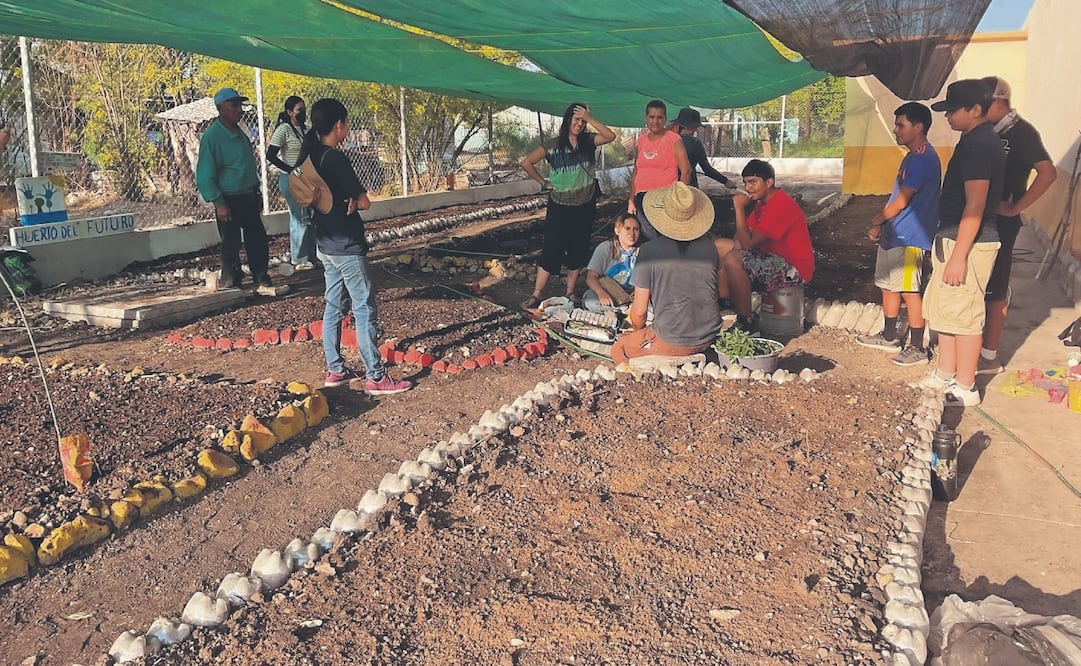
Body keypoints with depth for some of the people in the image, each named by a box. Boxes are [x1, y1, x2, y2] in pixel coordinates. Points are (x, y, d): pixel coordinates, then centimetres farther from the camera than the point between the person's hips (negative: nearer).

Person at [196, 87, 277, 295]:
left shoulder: (239, 133, 11)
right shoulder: (212, 136, -15)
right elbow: (205, 176, -17)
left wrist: (256, 193, 19)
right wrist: (219, 203, -20)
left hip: (248, 198, 8)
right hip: (229, 200, -8)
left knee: (258, 241, 11)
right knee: (231, 246, 1)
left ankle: (262, 282, 21)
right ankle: (232, 286, 12)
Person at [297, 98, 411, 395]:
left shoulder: (310, 157, 7)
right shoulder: (335, 158, -19)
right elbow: (364, 202, -16)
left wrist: (345, 200, -4)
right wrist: (353, 201, 4)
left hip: (325, 245, 9)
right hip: (347, 247, -9)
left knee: (334, 307, 15)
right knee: (365, 309, -3)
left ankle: (335, 370, 22)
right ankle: (376, 377, 1)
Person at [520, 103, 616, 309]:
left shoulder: (588, 141, 1)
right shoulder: (553, 146, -5)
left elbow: (611, 136, -17)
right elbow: (527, 163, -3)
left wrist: (589, 118, -17)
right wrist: (543, 182, -2)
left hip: (585, 207, 3)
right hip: (559, 207, -2)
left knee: (577, 251, 9)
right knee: (551, 250, -4)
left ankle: (570, 293, 20)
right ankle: (537, 294, 1)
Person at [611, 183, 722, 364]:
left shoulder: (650, 251, -13)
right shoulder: (707, 245, -1)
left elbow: (639, 312, -9)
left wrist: (638, 329, 12)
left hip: (672, 342, -6)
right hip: (709, 338, 6)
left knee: (618, 349, 17)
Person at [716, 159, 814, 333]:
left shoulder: (781, 205, -23)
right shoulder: (763, 202, 10)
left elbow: (749, 243, -26)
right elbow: (741, 239, 8)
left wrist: (740, 208, -22)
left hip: (794, 270, -11)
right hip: (775, 257, 11)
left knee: (733, 260, -30)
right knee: (719, 245, 9)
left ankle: (746, 322, -18)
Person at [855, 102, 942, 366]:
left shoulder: (924, 158, -16)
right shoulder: (912, 156, 16)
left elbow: (902, 200, -17)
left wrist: (877, 222, -7)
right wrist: (881, 222, 11)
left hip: (909, 238, -10)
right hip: (893, 235, 10)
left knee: (909, 291, -6)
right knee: (888, 284, 17)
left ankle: (917, 348, 1)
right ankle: (889, 337, 30)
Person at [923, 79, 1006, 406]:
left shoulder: (977, 145, -17)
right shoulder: (980, 141, 15)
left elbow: (975, 206, -22)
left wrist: (958, 255, -24)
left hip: (968, 242, -11)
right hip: (953, 238, 11)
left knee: (963, 314, -3)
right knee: (942, 308, 17)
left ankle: (964, 388, 6)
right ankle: (944, 376, 27)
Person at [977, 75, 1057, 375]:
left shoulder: (1021, 132, -12)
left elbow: (1048, 173, -22)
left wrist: (1014, 209, -19)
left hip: (1000, 223, -8)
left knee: (995, 289, -1)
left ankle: (989, 357, 8)